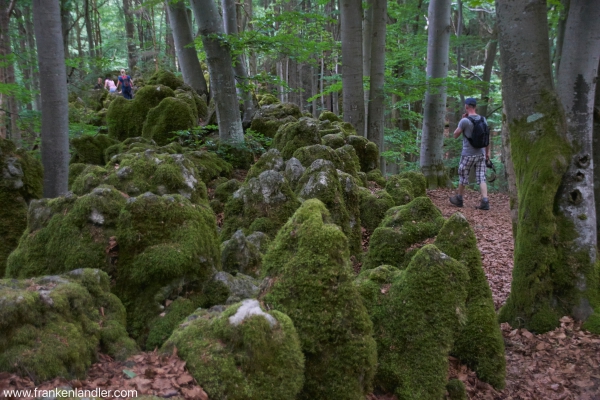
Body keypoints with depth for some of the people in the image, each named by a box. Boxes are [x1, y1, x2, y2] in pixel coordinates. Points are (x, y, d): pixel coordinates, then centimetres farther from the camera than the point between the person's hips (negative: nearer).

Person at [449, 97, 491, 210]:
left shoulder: (464, 121, -15)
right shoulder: (483, 119, 3)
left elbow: (455, 135, -3)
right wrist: (487, 152, 18)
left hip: (468, 154, -4)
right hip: (481, 154, 5)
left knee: (463, 177, 11)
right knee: (481, 178, 3)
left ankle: (459, 199, 26)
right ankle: (485, 202, -9)